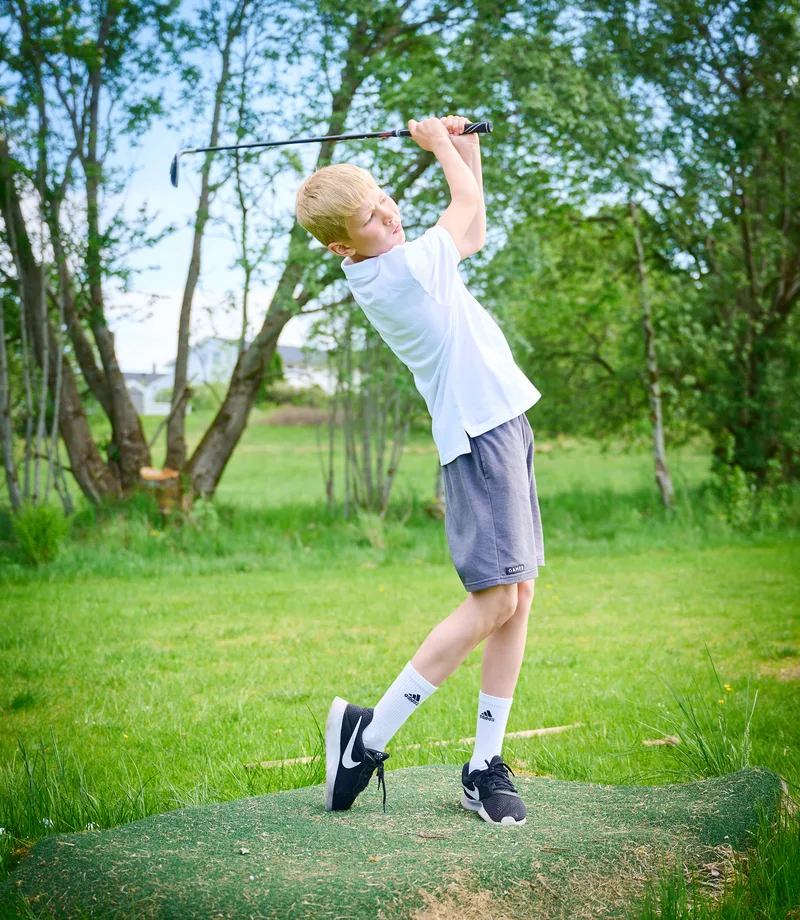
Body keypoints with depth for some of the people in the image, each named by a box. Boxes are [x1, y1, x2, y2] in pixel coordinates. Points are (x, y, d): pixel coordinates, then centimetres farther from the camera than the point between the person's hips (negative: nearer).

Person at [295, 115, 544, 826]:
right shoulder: (406, 266, -17)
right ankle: (369, 734, 0)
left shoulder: (385, 267, 11)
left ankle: (486, 766, 11)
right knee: (493, 602, -11)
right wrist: (439, 144, 17)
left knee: (519, 597, 6)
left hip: (503, 426, 9)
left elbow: (471, 235, 29)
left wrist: (467, 149, 20)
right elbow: (469, 206, 1)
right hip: (480, 434, -9)